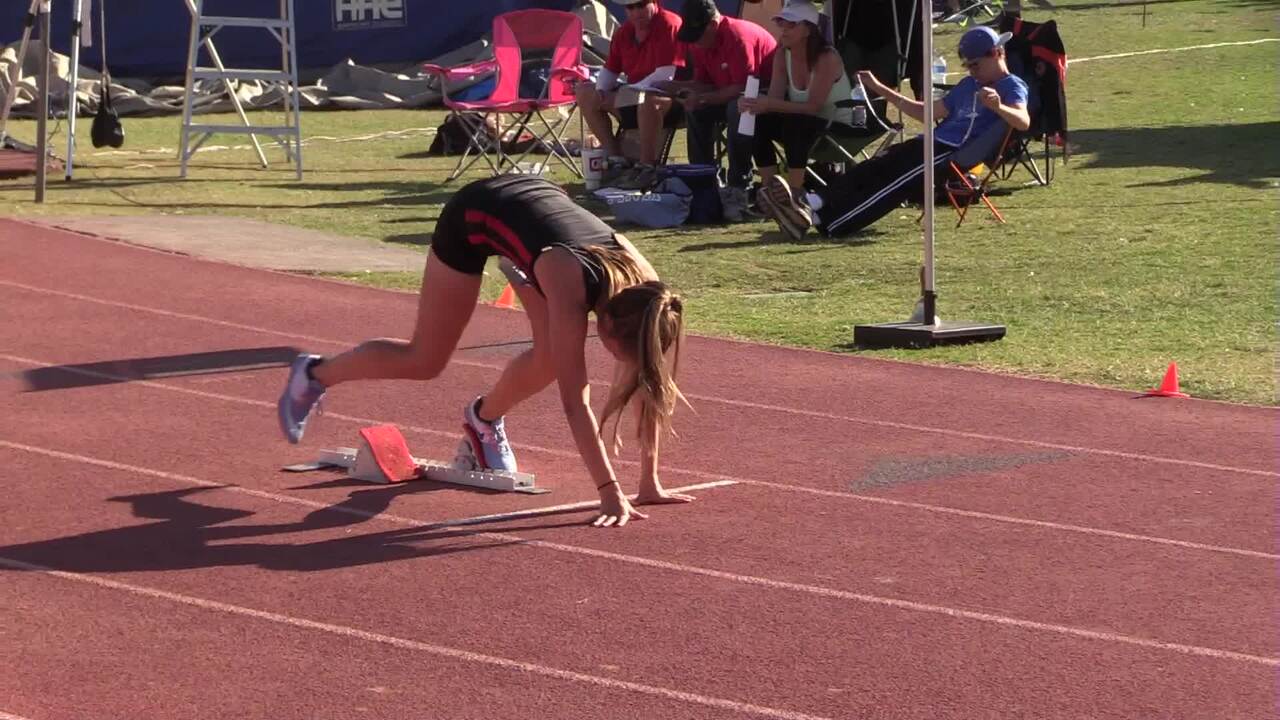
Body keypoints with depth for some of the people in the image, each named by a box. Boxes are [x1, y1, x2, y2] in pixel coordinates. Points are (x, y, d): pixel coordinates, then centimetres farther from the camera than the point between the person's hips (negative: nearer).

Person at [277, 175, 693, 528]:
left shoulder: (641, 284, -26)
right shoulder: (570, 285, -41)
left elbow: (647, 383, -19)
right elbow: (575, 400, -42)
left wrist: (650, 482, -20)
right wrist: (610, 493, -46)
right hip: (473, 218, -5)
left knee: (553, 358, -6)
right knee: (425, 361, 1)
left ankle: (484, 419, 24)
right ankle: (314, 374, 24)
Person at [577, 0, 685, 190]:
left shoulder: (669, 25, -16)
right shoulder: (623, 32, 7)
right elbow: (609, 70, 14)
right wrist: (600, 90, -8)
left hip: (671, 99, -8)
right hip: (633, 97, 8)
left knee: (647, 98, -41)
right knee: (585, 92, 2)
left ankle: (647, 168, -30)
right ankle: (616, 159, -3)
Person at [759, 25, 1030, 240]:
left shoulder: (1012, 86, 1)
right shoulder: (969, 85, 28)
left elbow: (1023, 122, -21)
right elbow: (926, 112, 32)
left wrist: (998, 107, -42)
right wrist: (881, 89, 29)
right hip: (932, 144, 9)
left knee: (894, 185, -25)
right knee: (870, 171, -12)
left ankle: (822, 222, -42)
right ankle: (809, 205, -30)